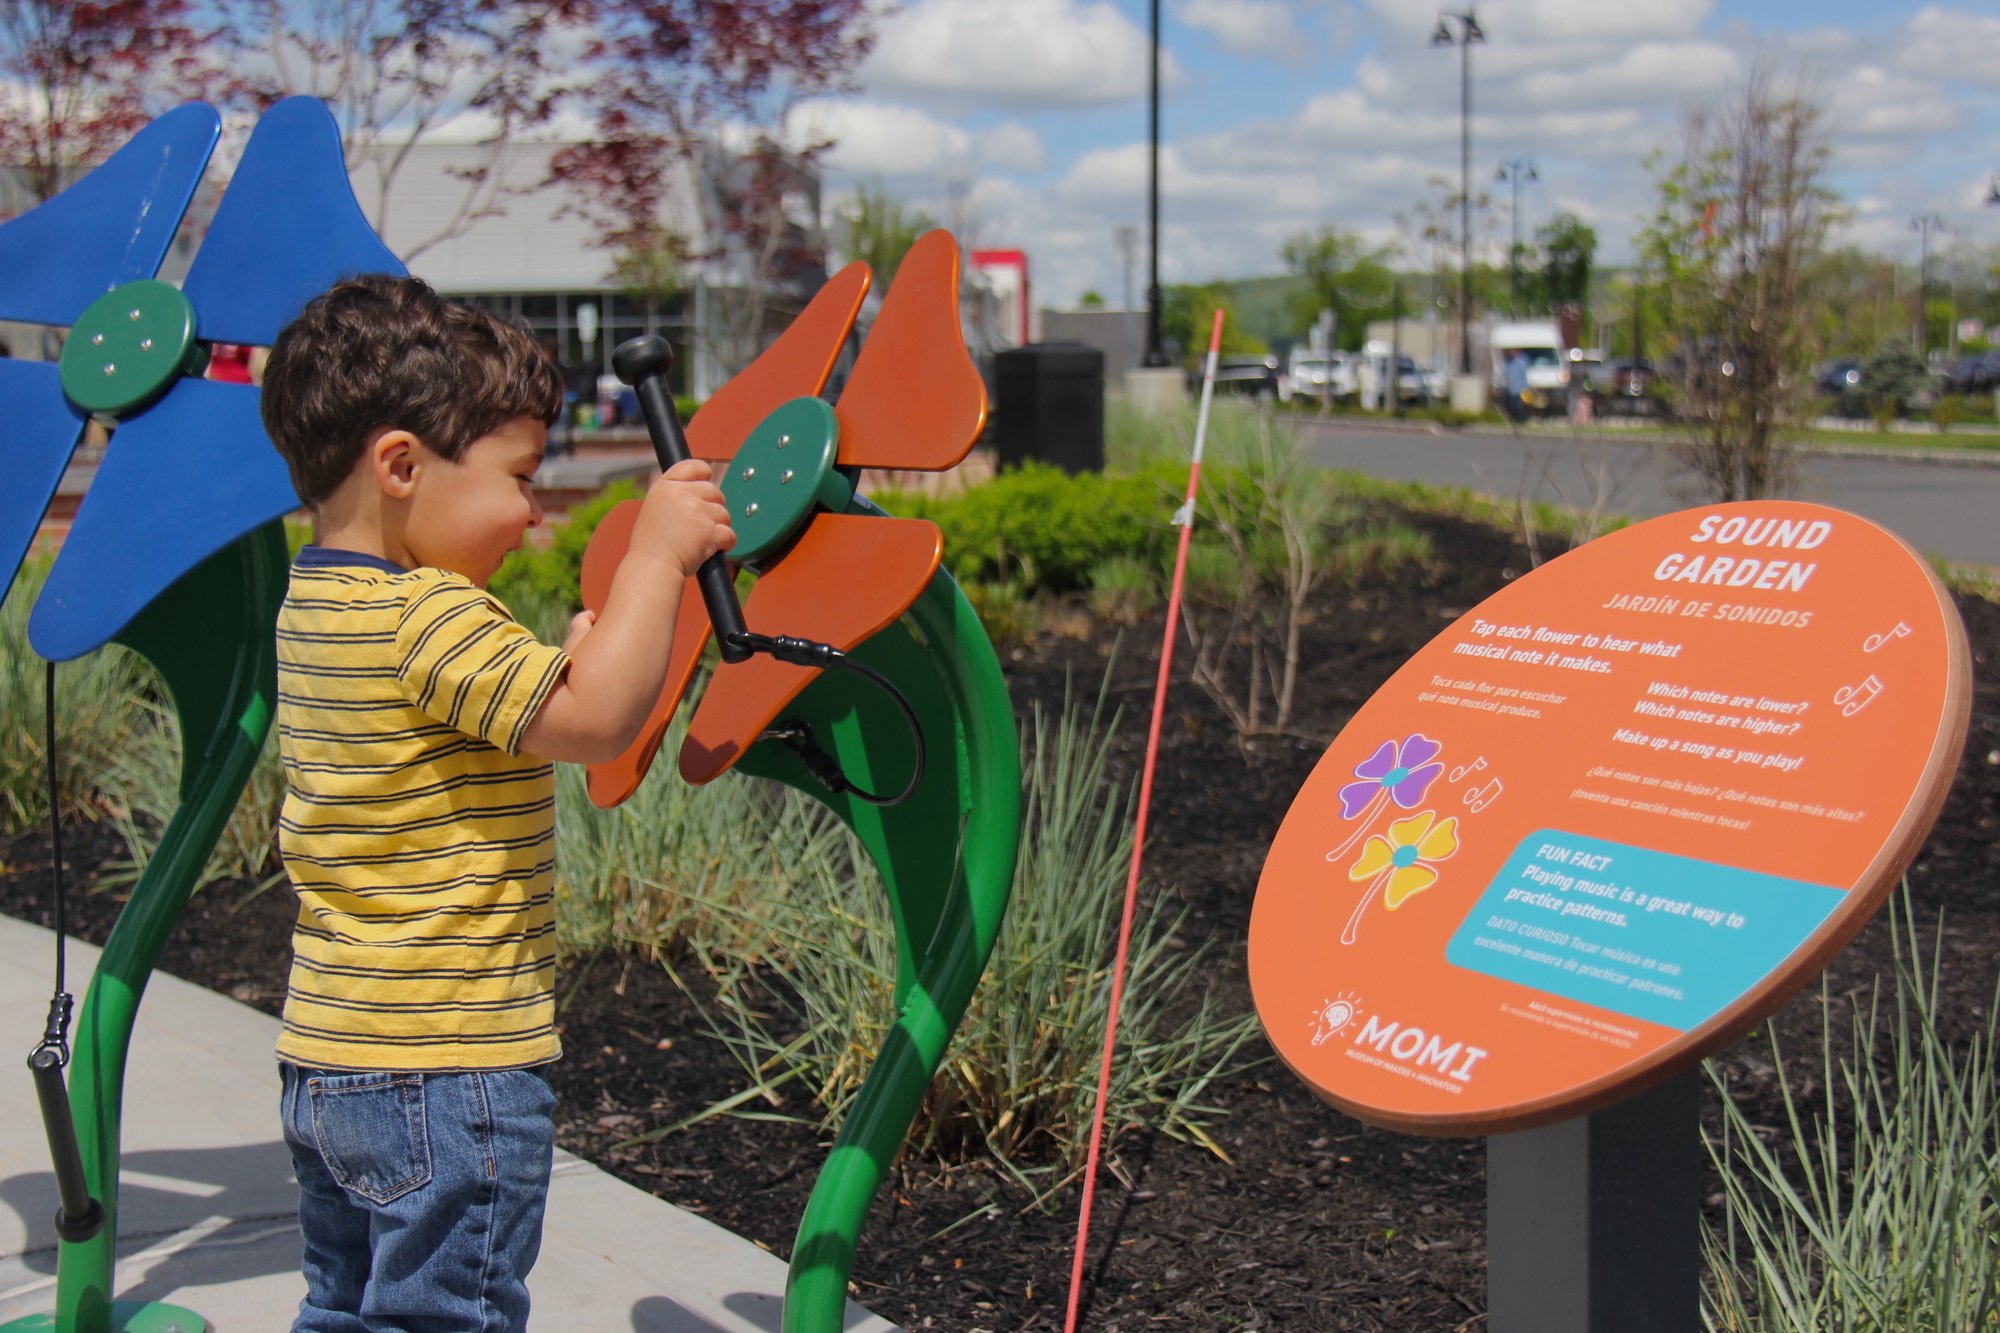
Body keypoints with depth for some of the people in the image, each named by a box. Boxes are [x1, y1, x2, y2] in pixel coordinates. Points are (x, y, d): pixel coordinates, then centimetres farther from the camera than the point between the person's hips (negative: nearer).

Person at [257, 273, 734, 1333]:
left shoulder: (316, 603, 10)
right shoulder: (429, 617, -21)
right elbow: (590, 721, -29)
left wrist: (581, 653, 9)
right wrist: (656, 555, -22)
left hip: (325, 1057, 9)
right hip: (445, 1071, -9)